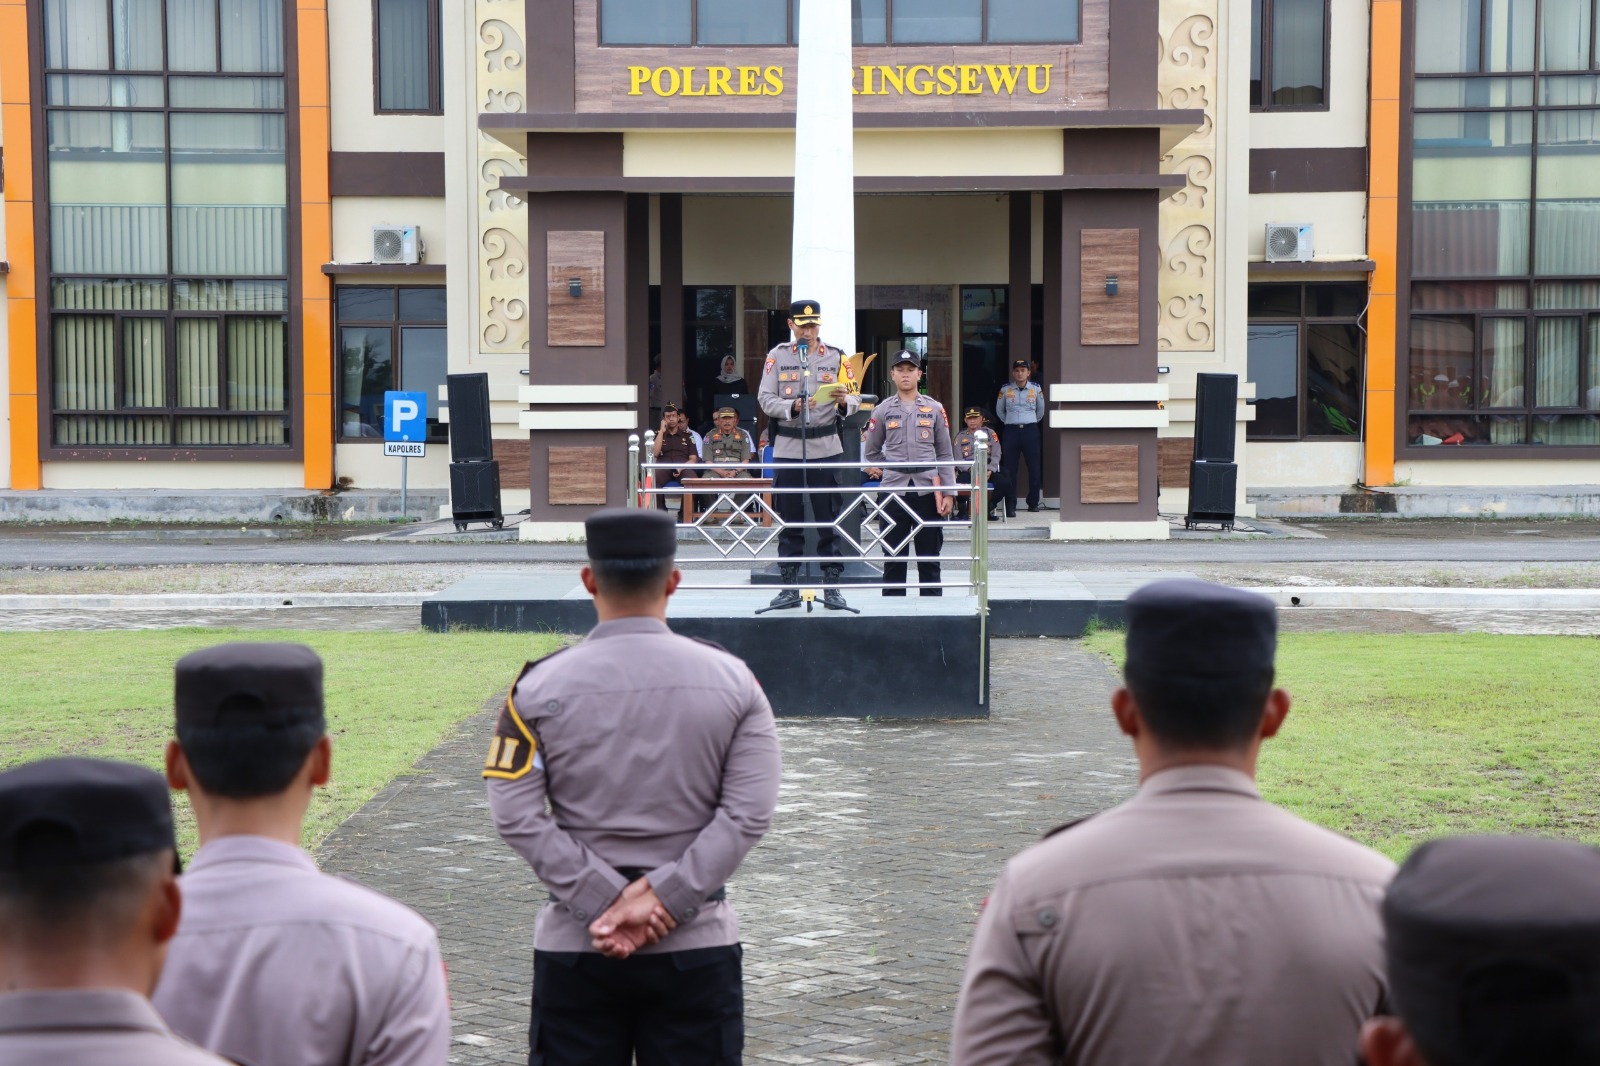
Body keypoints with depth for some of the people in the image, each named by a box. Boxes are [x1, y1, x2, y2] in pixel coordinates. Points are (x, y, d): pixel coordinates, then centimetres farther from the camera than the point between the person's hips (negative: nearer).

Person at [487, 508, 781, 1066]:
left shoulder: (541, 685, -4)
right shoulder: (733, 679, -1)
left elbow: (516, 815, -9)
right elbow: (748, 814, -8)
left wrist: (607, 901, -10)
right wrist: (662, 899, -11)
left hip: (574, 946, 0)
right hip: (698, 943, 1)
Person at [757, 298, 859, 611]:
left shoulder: (836, 357, 7)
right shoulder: (777, 356, 5)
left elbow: (855, 398, 3)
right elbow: (766, 399, -2)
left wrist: (844, 402, -19)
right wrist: (793, 406, -19)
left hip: (826, 448, 0)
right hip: (787, 449, 0)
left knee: (829, 520, 1)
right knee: (789, 521, 4)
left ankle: (832, 586, 6)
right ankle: (789, 587, 9)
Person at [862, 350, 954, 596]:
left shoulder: (935, 409, 5)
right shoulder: (882, 410, 5)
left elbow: (945, 454, 5)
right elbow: (870, 452, 13)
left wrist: (948, 492, 0)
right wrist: (895, 469, 7)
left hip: (927, 490, 0)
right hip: (894, 490, 0)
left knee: (929, 555, 4)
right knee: (894, 555, 3)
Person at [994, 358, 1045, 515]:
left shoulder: (1036, 389, 4)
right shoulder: (1005, 390, 3)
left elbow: (1040, 410, 18)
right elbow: (999, 411, 16)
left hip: (1030, 430, 1)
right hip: (1011, 431, -1)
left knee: (1035, 468, 1)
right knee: (1010, 470, -3)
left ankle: (1033, 503, 16)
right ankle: (1010, 507, 1)